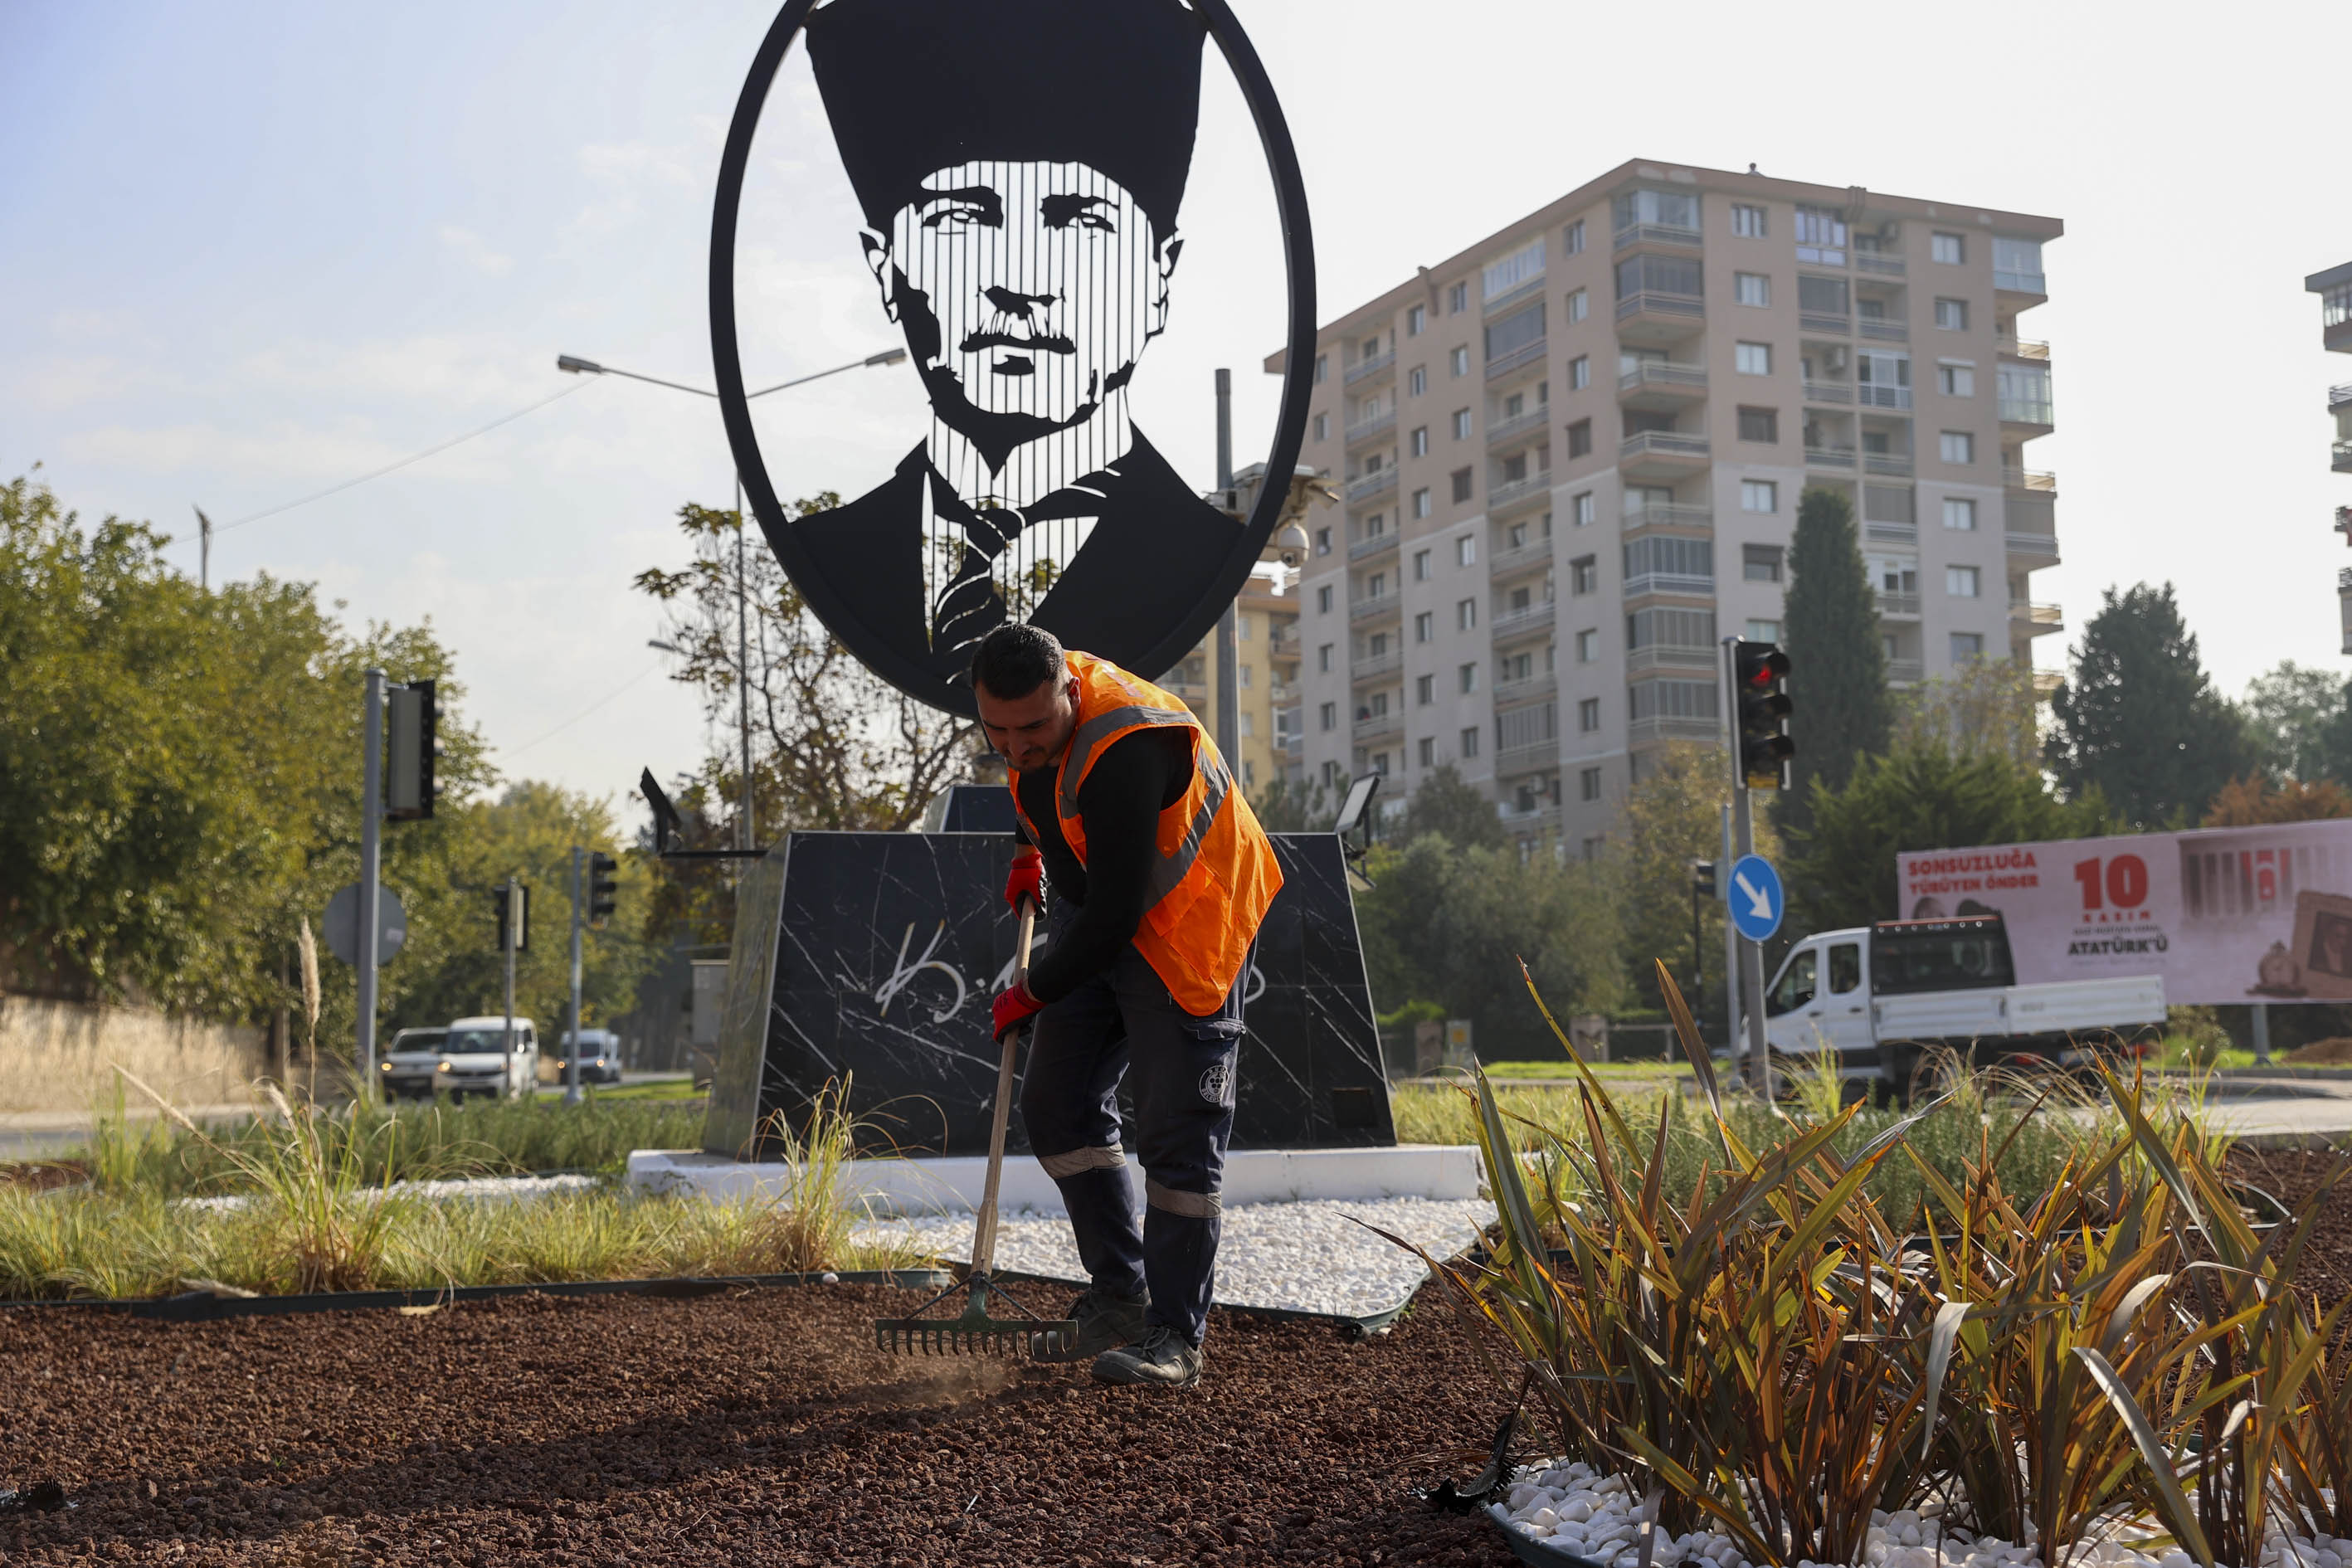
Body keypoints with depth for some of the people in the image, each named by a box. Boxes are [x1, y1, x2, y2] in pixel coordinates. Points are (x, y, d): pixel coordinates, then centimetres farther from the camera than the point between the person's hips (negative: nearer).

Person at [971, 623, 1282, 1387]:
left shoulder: (1124, 751, -35)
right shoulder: (1038, 702, -8)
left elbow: (1115, 914, -31)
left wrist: (1033, 993, -17)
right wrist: (1033, 849, 28)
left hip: (1180, 930, -9)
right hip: (1093, 920, 9)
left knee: (1177, 1133, -10)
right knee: (1058, 1106, 6)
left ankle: (1174, 1334, -2)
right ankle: (1120, 1291, 17)